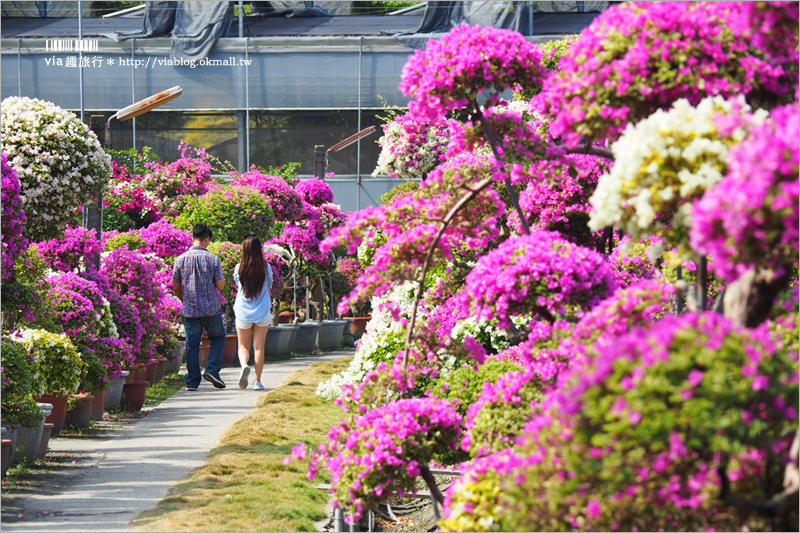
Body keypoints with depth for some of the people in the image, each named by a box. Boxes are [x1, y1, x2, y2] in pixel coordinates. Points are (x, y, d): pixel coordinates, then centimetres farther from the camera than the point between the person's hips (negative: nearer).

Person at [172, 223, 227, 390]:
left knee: (192, 345, 8)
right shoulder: (213, 259, -7)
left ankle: (192, 381, 8)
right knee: (218, 337, 18)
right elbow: (220, 286, -4)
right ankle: (212, 370, 3)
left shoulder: (181, 259, 0)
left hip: (189, 311, 2)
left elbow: (176, 287, 6)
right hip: (211, 308, -2)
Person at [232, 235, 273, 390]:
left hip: (243, 312, 0)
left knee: (243, 346, 11)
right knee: (259, 347, 6)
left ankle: (244, 365, -19)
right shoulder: (266, 268, -8)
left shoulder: (239, 268, -7)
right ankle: (257, 381, 3)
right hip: (262, 312, 0)